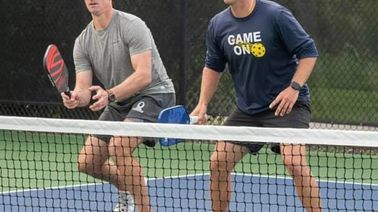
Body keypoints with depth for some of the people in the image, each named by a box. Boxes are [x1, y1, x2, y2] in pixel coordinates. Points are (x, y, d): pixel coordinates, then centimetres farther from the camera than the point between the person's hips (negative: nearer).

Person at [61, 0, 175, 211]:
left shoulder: (132, 26, -18)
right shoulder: (82, 42, 1)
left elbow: (144, 75, -26)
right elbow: (83, 88, -5)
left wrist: (109, 95, -38)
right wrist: (76, 98, -29)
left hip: (154, 93, -7)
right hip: (120, 103, 7)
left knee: (119, 146, -30)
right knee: (87, 162, 2)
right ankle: (127, 185, 33)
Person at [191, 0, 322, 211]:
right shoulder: (218, 24, 0)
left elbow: (309, 51, -12)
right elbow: (213, 66, 15)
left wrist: (294, 87, -23)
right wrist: (203, 104, 5)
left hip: (286, 104, -6)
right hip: (247, 109, 6)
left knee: (294, 162, -24)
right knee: (218, 162, 2)